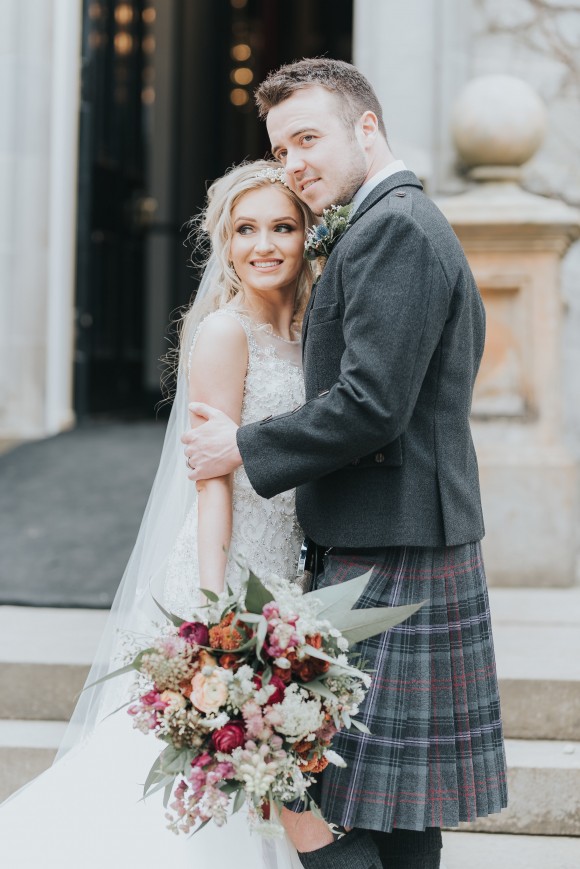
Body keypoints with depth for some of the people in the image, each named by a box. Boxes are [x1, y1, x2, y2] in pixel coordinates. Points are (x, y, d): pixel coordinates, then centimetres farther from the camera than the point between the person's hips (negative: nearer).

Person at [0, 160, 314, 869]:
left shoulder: (294, 337, 12)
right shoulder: (225, 332, -12)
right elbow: (213, 478, -17)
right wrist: (216, 606, -22)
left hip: (276, 570, 8)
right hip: (225, 565, -8)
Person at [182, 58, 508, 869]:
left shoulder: (392, 230, -13)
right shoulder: (418, 225, 20)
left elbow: (371, 405, -21)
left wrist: (245, 447, -10)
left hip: (385, 564, -11)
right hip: (425, 555, 11)